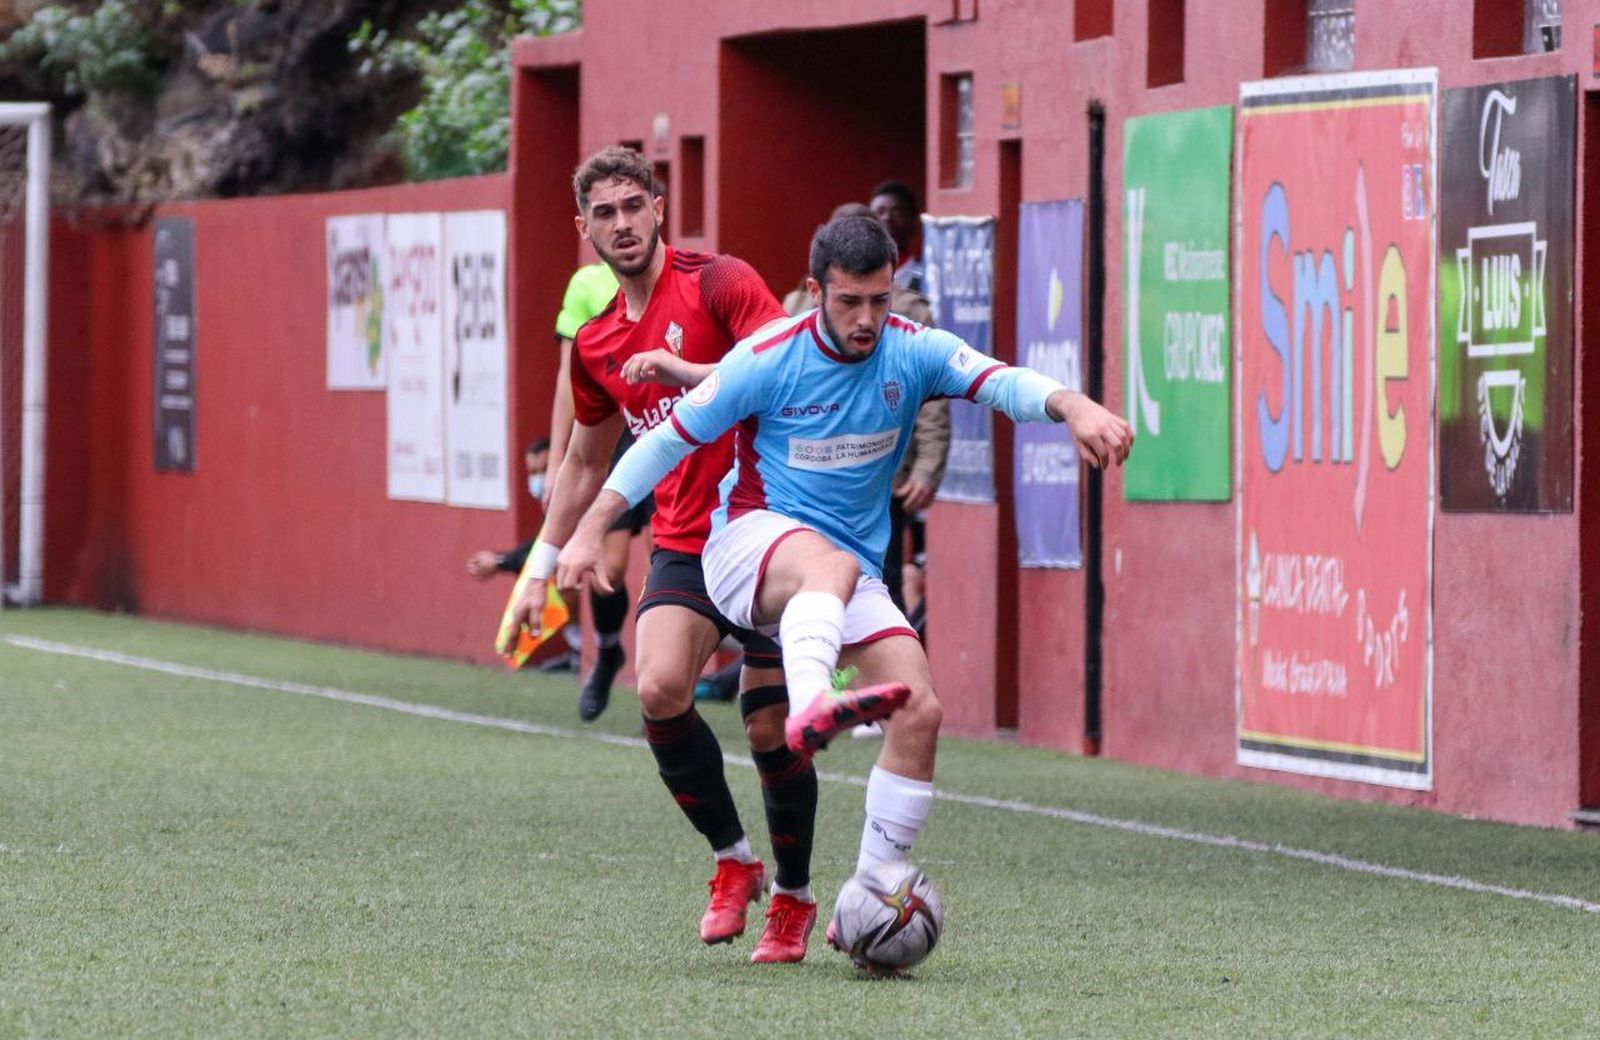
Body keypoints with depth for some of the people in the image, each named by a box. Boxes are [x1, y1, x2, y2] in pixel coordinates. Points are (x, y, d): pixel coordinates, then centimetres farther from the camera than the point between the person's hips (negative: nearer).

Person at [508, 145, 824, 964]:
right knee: (659, 689, -21)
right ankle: (732, 861, -1)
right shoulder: (595, 345, 13)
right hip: (684, 547, 4)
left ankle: (792, 899, 17)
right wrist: (542, 567, 27)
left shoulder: (717, 283, -6)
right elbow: (585, 462, 27)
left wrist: (685, 372, -28)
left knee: (771, 729, -5)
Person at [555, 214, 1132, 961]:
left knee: (920, 711, -13)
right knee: (832, 562, -41)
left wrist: (1072, 407, -40)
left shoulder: (912, 353, -3)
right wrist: (590, 531, -7)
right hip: (751, 538, -5)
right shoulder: (769, 360, -11)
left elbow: (1002, 383, -18)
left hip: (851, 573, 5)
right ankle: (809, 706, -71)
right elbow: (668, 440, -3)